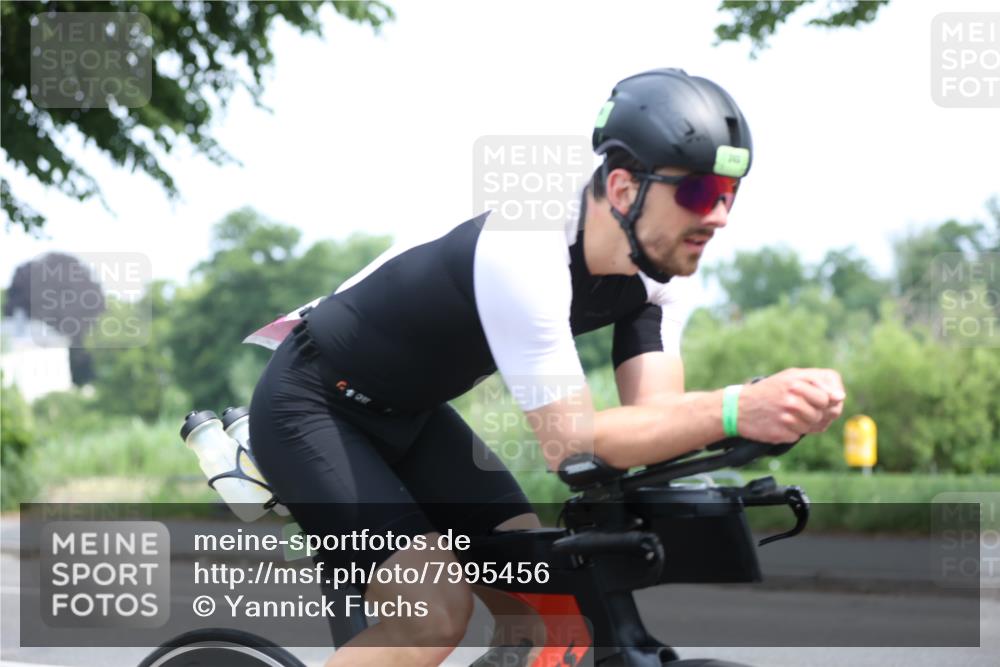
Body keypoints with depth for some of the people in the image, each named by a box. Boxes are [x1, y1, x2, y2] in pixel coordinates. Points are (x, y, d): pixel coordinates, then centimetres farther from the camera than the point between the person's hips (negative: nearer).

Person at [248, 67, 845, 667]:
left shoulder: (660, 263, -10)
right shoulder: (523, 254, -35)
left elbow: (655, 418, -16)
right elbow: (572, 443, -37)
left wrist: (775, 407, -34)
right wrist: (735, 412, -47)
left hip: (407, 414, 8)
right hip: (312, 406, -8)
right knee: (436, 614, -23)